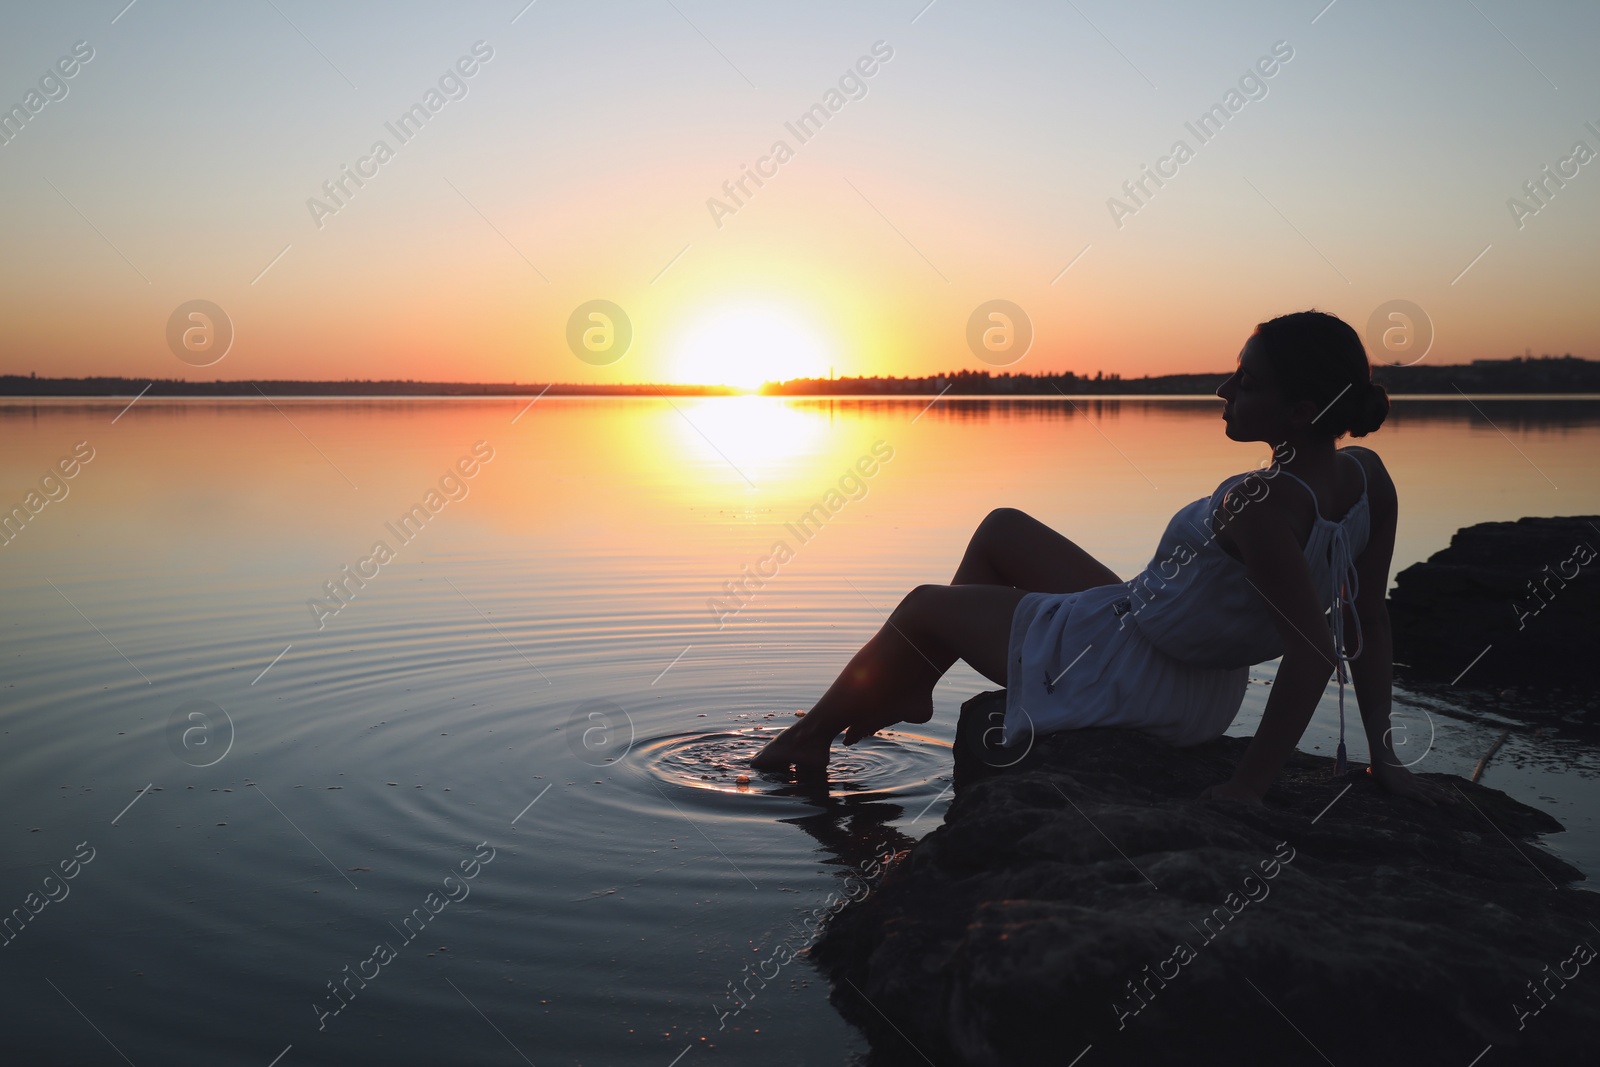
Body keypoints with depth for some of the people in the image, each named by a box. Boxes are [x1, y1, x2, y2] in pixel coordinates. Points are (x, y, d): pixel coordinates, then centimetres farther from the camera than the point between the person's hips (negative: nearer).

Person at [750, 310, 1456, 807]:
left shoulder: (1257, 504, -34)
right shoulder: (1367, 478, -8)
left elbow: (1316, 649, -37)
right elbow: (1369, 625, -4)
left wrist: (1252, 780, -27)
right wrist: (1382, 756, 3)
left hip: (1116, 680, -9)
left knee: (925, 606, 11)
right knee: (1000, 529, 22)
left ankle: (812, 734, 34)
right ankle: (909, 691, 36)